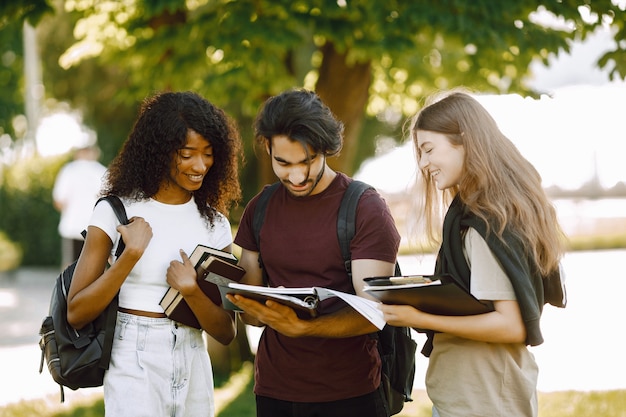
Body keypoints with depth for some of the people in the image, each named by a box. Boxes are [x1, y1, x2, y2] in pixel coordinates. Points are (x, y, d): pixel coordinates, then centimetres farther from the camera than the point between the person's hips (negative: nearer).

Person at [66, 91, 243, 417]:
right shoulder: (115, 212, -6)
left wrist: (192, 292, -18)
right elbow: (76, 314, -10)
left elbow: (226, 333, 0)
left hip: (193, 369, 4)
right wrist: (131, 254, -20)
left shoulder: (215, 224, 3)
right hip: (134, 367, -4)